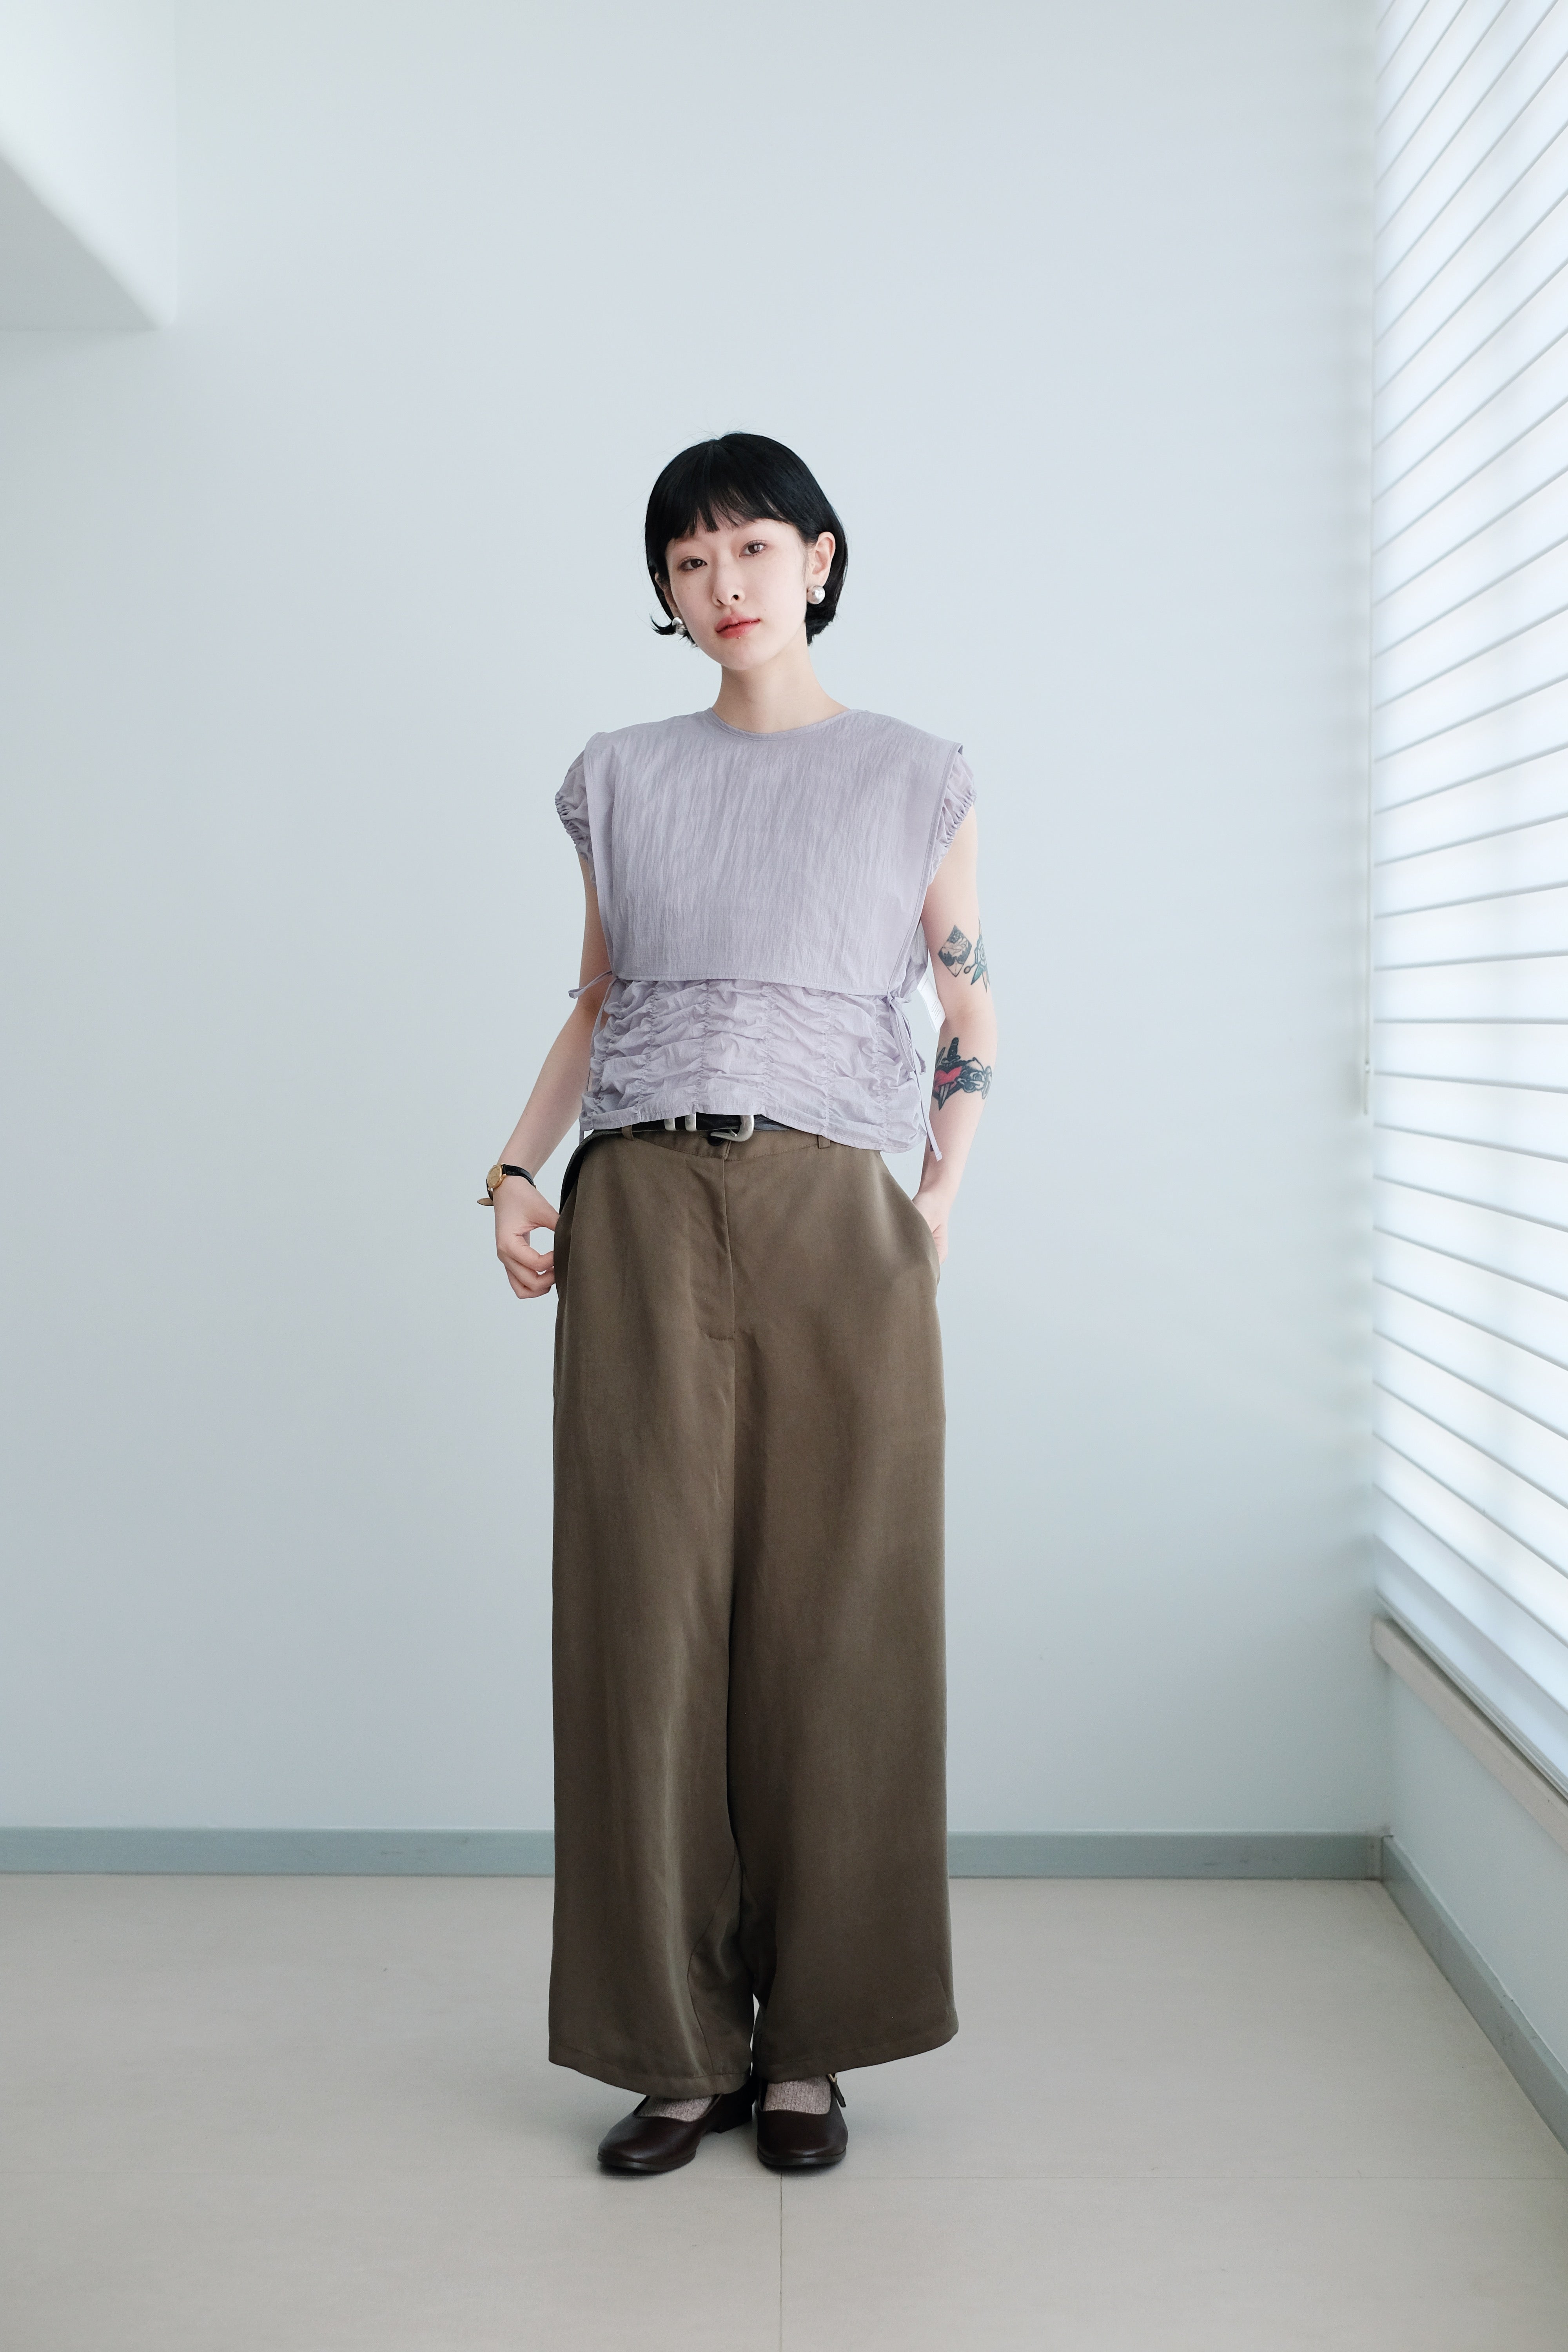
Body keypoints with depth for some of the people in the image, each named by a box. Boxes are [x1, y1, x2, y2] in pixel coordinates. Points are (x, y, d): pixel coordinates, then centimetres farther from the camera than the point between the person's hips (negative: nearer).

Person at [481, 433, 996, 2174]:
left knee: (834, 1625, 0)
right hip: (639, 1213, 2)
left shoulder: (916, 778, 10)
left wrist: (943, 1202, -1)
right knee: (647, 1618, 0)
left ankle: (808, 2045, 13)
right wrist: (517, 1167, 6)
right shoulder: (619, 781, 15)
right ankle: (678, 2048, 11)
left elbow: (969, 1017, 12)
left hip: (836, 1215, -1)